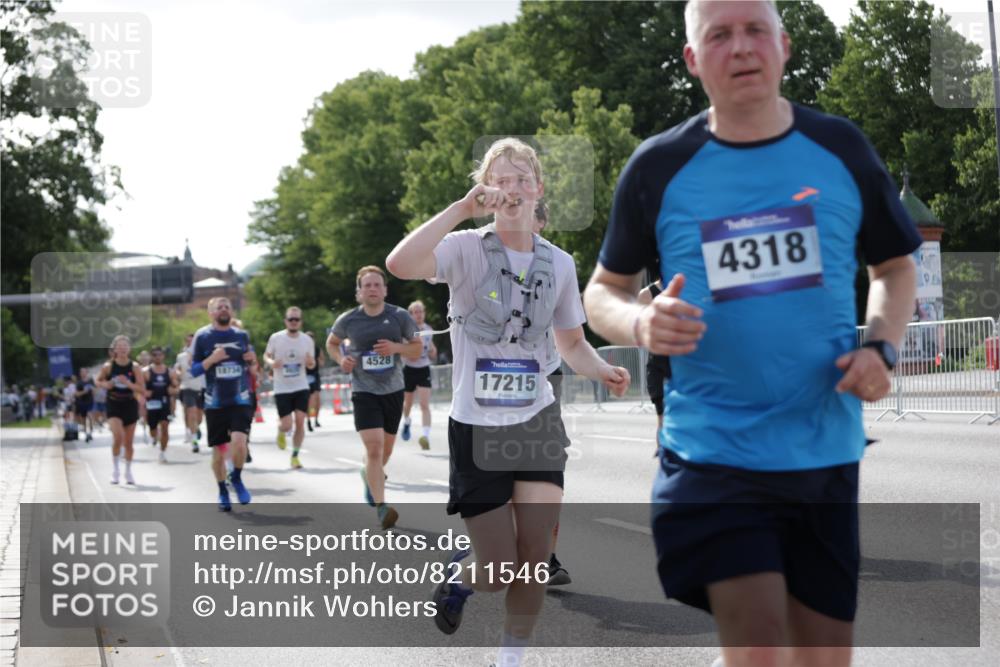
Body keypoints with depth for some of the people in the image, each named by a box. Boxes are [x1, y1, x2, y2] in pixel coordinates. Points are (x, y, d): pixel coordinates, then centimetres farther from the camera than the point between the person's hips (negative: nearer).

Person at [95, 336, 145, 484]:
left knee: (128, 442, 9)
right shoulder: (108, 366, -6)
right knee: (118, 436, -21)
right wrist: (105, 385, -11)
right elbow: (98, 381, 11)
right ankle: (115, 469, -2)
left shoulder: (135, 367, -6)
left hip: (130, 406, 1)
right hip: (114, 406, -1)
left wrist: (128, 383, -23)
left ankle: (128, 471, 27)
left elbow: (142, 390, -9)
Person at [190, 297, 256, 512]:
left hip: (240, 399, 1)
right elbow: (194, 370, -2)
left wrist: (252, 360, -4)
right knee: (218, 450, 5)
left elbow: (250, 365, 20)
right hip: (215, 402, -1)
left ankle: (237, 478, 5)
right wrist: (212, 359, -18)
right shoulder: (202, 336, -2)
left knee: (239, 441, -21)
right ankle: (222, 492, 24)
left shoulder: (242, 335, 7)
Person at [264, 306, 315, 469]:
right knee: (287, 425, -5)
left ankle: (295, 456, 9)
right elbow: (266, 356, 6)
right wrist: (271, 362, -17)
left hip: (301, 387, 2)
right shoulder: (276, 338, -7)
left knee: (300, 422, -6)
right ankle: (281, 431, 33)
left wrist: (311, 362, -15)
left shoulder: (307, 340, -1)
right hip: (282, 389, -2)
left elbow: (311, 365, 9)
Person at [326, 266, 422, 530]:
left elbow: (417, 348, 4)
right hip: (364, 391, -3)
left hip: (393, 390, 3)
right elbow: (331, 343, 14)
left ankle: (369, 475, 51)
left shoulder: (400, 317, -5)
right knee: (373, 446, -19)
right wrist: (341, 359, -7)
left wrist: (397, 347, -16)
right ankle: (380, 507, -20)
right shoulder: (348, 320, -5)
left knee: (385, 448, 18)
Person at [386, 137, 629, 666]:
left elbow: (572, 344, 14)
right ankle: (461, 572, 37)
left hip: (537, 420, 3)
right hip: (476, 427, -3)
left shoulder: (559, 263, 3)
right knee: (500, 571, 1)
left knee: (534, 558, -4)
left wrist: (603, 371, -8)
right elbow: (400, 265, -30)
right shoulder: (467, 249, -10)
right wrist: (463, 209, -29)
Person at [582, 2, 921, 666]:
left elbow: (895, 266, 17)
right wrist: (640, 324, -14)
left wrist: (881, 347, -3)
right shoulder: (658, 168, -1)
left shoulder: (842, 149, 3)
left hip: (826, 453, 3)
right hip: (713, 454, -2)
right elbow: (604, 289, 9)